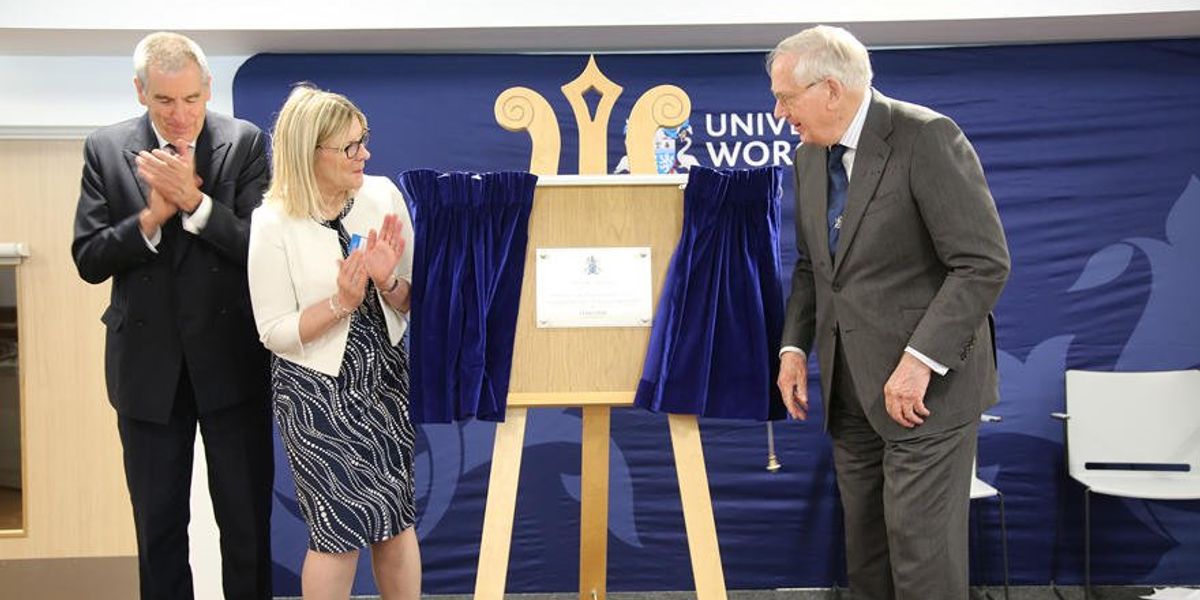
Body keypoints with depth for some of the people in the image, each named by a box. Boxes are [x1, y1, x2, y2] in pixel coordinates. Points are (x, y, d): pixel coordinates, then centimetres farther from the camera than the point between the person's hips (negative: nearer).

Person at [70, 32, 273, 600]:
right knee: (158, 524, 15)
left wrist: (193, 201, -24)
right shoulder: (106, 148, -1)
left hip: (231, 360, -1)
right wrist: (153, 216, -19)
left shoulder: (244, 142, -5)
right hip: (148, 362, 2)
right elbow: (88, 259, -4)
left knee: (247, 519, 10)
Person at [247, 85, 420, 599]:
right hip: (318, 391, -3)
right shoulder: (273, 223, -13)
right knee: (342, 529, 1)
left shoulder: (384, 195, -4)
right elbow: (275, 334, -11)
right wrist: (341, 302, -23)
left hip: (386, 379, 4)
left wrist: (389, 282, -18)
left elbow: (415, 301, 2)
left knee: (396, 520, 12)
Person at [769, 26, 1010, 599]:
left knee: (921, 552, -4)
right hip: (852, 388, 7)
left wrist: (920, 360, -23)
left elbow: (984, 263, -18)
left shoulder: (926, 137, -14)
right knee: (866, 553, 13)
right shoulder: (811, 157, 10)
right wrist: (795, 347, 4)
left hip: (927, 385, -7)